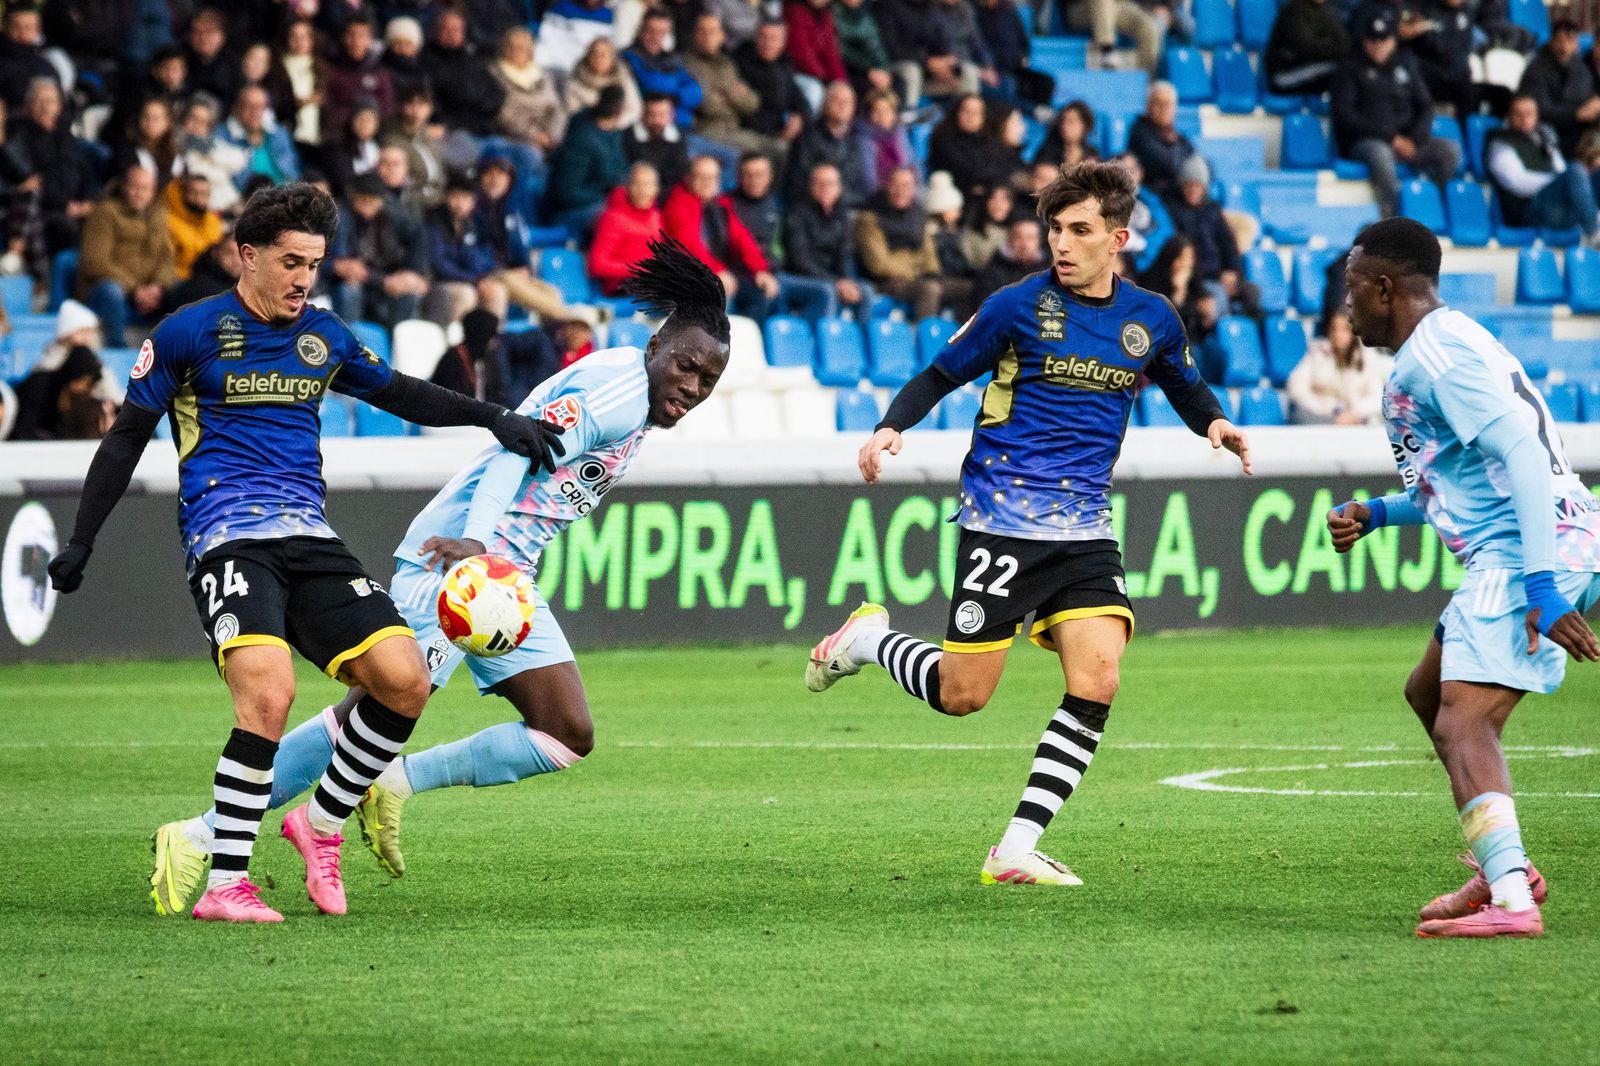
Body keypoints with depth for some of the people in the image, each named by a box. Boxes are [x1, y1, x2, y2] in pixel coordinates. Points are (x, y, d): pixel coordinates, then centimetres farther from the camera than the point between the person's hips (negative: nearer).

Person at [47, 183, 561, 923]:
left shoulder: (324, 337, 15)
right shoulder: (190, 333, 1)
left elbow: (401, 394, 31)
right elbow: (128, 436, 8)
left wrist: (494, 418, 22)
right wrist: (80, 541, 6)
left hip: (309, 536, 6)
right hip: (226, 536, -6)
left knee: (405, 680, -11)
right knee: (268, 693, -28)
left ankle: (321, 823, 12)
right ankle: (223, 886, -20)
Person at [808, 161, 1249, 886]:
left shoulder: (1152, 321, 7)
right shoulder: (1018, 306, -5)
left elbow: (1187, 387, 26)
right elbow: (940, 376, 4)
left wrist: (1214, 423, 4)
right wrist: (891, 428, -14)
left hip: (1085, 530, 4)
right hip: (1000, 520, -4)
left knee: (1096, 684, -14)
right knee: (963, 696, -3)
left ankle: (1015, 851, -7)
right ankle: (867, 639, 29)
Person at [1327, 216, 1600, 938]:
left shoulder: (1436, 350, -11)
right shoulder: (1444, 343, 23)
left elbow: (1522, 453, -22)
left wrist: (1542, 584, -27)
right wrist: (1377, 515, 27)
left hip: (1524, 555, -11)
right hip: (1524, 555, 11)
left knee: (1462, 725, -20)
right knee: (1429, 691, 26)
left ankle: (1511, 899, -33)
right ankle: (1502, 867, 25)